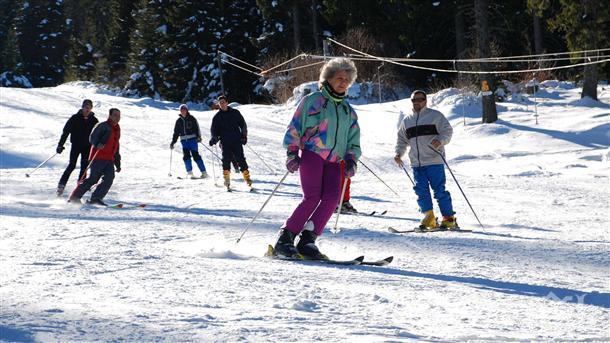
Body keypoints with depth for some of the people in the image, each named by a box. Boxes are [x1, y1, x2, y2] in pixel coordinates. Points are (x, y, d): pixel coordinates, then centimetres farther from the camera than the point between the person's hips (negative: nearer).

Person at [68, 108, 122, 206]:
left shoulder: (117, 130, 23)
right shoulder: (103, 126, 0)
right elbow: (93, 137, -12)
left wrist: (118, 164, 28)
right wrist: (98, 144, -34)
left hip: (109, 160, 7)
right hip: (99, 157, -7)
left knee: (109, 177, -16)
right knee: (93, 178, -9)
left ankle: (96, 198, -16)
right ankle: (75, 197, 0)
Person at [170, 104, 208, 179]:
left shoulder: (191, 119, 2)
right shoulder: (179, 121, 12)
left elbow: (197, 128, -2)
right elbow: (176, 132, 18)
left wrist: (198, 137, -16)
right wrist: (173, 142, 15)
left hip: (192, 139, -3)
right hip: (184, 140, 3)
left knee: (195, 155, -7)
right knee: (186, 155, -11)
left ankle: (204, 172, -4)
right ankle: (190, 172, -9)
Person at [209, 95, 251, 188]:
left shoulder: (235, 113, 10)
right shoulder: (217, 117, 11)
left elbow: (243, 124, 14)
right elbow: (214, 130, 14)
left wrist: (244, 136, 3)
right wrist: (214, 139, -5)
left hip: (237, 141, -1)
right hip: (225, 142, 1)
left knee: (240, 159, -6)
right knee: (226, 160, -10)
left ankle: (247, 178, -3)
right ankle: (226, 179, -4)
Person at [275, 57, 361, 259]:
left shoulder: (348, 110, 22)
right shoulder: (313, 100, 6)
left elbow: (354, 140, 25)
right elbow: (295, 128, 4)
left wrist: (351, 160, 8)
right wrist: (292, 153, -7)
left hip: (334, 161, 5)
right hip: (311, 153, -5)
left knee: (332, 197, -18)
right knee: (312, 198, -19)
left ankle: (307, 241, -17)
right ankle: (284, 240, -15)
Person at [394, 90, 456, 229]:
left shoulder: (435, 116, 2)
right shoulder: (407, 120, 17)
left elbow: (448, 131, -1)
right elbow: (402, 139, 25)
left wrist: (440, 141, -20)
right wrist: (399, 153, 10)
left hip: (434, 161, -5)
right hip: (416, 163, 5)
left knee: (439, 190, -6)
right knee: (421, 191, 0)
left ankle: (449, 218, 1)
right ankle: (429, 219, 8)